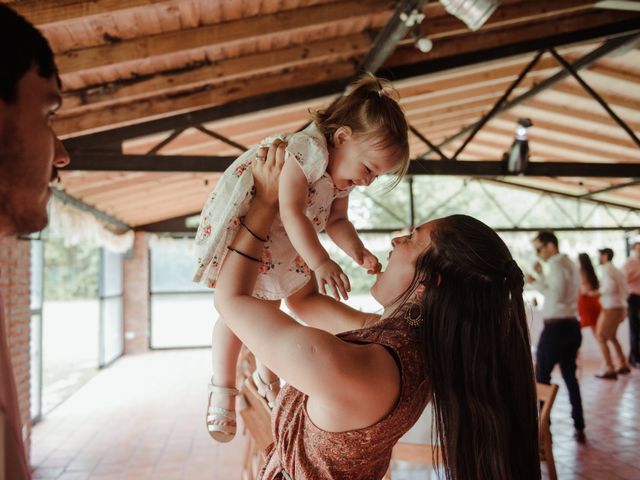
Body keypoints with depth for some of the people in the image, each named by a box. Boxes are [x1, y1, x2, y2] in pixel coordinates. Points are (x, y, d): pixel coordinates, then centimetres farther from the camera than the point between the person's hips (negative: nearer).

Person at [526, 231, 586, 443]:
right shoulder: (569, 264, 15)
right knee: (570, 377, 16)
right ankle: (579, 428, 20)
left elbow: (556, 296, -24)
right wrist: (541, 275, 15)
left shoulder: (556, 265, -13)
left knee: (542, 378, 1)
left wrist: (535, 283, -15)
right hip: (572, 327, 9)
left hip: (556, 328, -9)